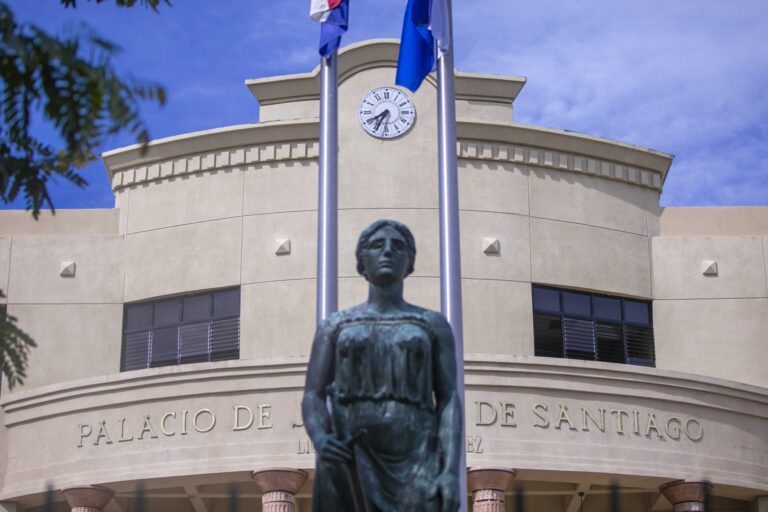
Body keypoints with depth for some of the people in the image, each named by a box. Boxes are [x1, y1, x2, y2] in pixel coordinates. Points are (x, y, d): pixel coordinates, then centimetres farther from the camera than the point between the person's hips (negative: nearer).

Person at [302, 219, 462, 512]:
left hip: (416, 467, 0)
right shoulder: (334, 326, 15)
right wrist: (321, 439, -18)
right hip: (349, 465, 1)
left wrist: (452, 472, -12)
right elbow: (312, 398, 6)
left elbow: (450, 401, 4)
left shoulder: (434, 325, 14)